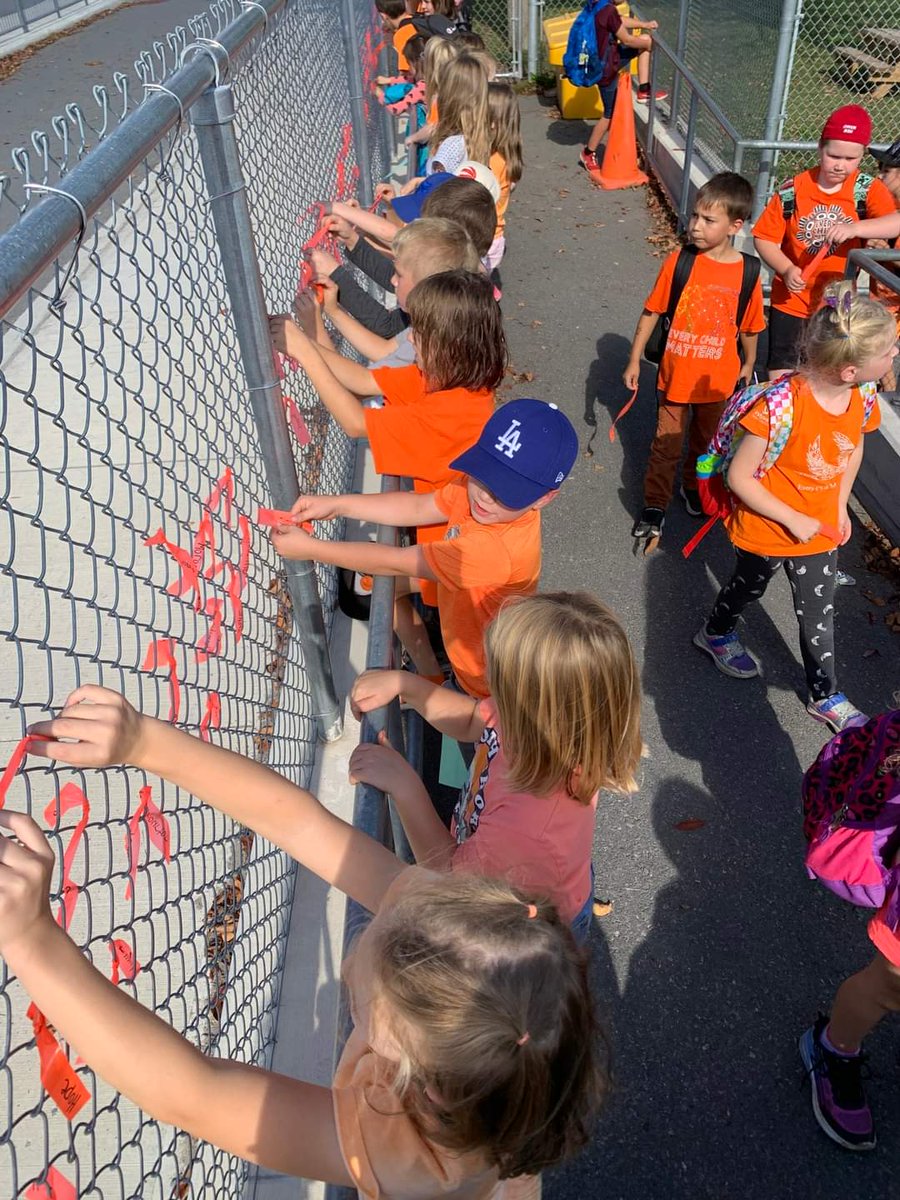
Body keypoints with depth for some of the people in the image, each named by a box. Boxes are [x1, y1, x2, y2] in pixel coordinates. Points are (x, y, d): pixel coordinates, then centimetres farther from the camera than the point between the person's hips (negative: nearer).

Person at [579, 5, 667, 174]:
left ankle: (643, 90, 17)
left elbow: (621, 21, 17)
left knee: (645, 40, 10)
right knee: (609, 114, 7)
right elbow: (627, 40, -19)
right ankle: (588, 154, 21)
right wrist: (650, 44, -5)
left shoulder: (600, 6, 0)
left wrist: (645, 24, 12)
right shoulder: (608, 10, -27)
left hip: (605, 60, 9)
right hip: (606, 69, -9)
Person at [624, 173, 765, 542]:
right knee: (666, 444, 9)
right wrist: (634, 359, -2)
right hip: (675, 373, -1)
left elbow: (749, 327, 3)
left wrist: (748, 365, 15)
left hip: (717, 378, 1)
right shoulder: (679, 261, -13)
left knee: (705, 441, 21)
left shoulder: (747, 273, -11)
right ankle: (655, 505, 24)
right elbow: (651, 311, -5)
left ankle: (693, 486, 45)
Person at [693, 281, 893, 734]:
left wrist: (840, 506, 6)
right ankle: (715, 633, 56)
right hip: (767, 527, -5)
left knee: (818, 614, 17)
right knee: (749, 586, 24)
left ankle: (825, 696, 38)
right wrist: (793, 520, -22)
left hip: (820, 527, 5)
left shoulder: (863, 398, -14)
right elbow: (739, 477, -28)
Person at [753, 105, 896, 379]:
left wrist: (853, 228, -41)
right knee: (781, 372, 6)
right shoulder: (792, 191, -10)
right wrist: (787, 270, -23)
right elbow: (764, 239, -7)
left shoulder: (868, 190, -10)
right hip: (791, 299, -1)